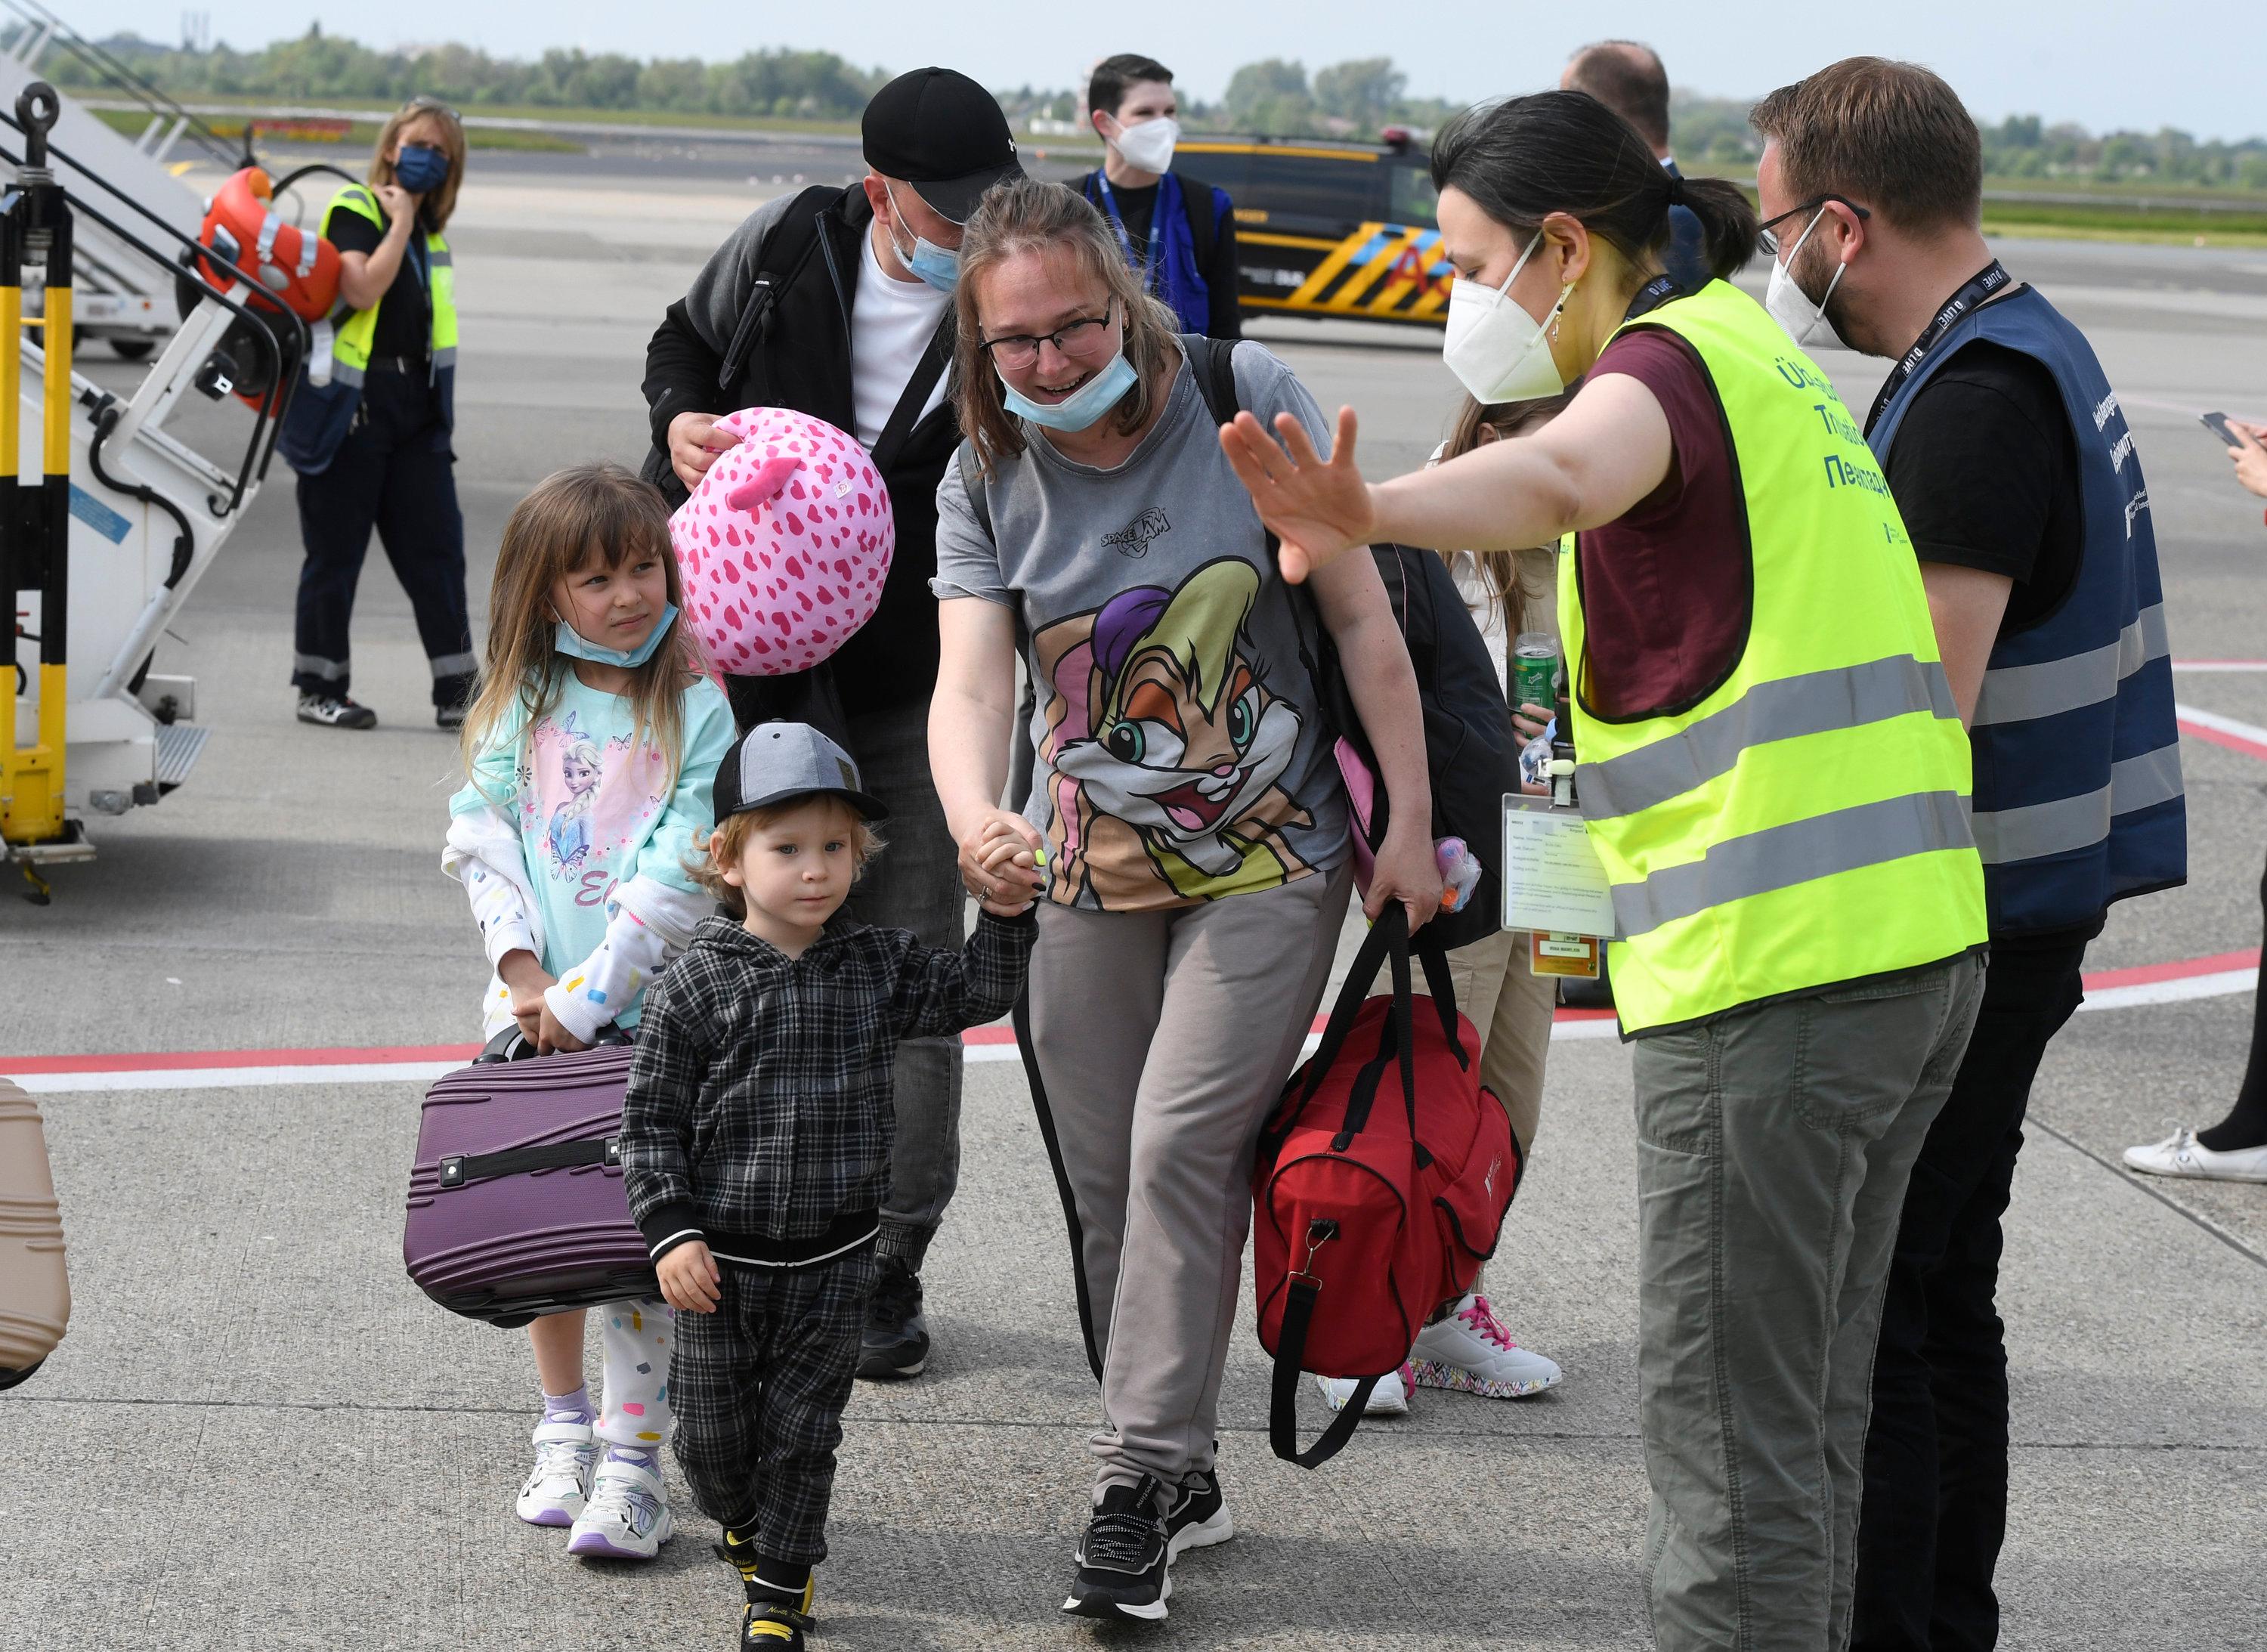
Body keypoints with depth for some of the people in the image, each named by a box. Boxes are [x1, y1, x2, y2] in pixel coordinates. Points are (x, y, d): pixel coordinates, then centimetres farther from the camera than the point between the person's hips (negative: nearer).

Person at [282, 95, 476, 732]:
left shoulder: (431, 231, 17)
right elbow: (363, 288, -23)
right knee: (336, 549, 1)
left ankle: (458, 690, 6)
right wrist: (399, 223, -14)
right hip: (352, 402, -6)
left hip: (416, 404, 7)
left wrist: (440, 422, 17)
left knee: (435, 546, 3)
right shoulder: (354, 209, -5)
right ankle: (320, 689, 10)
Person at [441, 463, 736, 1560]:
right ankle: (563, 1432, 24)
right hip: (534, 1014, 3)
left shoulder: (695, 711, -5)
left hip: (649, 1012, -3)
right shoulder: (520, 705, 6)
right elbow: (484, 845, 3)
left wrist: (584, 997, -14)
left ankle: (633, 1465, -1)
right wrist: (522, 972, -10)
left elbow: (679, 883, -11)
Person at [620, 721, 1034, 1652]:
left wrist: (1007, 915, -13)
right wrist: (671, 1233, -13)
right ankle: (743, 1521, 40)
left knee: (803, 1426, 5)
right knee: (712, 1427, 9)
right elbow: (651, 1120, -7)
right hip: (722, 1258, -1)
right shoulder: (697, 985, -10)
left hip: (833, 1257, 2)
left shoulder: (878, 967, -1)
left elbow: (975, 993, 2)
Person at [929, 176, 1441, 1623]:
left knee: (1181, 1148, -15)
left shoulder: (1248, 402, -11)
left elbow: (1363, 617, -7)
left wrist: (1410, 825, -9)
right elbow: (971, 678, -16)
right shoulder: (985, 482, -4)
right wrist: (977, 822, -38)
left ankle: (1139, 1482, -8)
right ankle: (1182, 1477, 22)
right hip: (1092, 874, 4)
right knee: (1106, 1183, 7)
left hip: (1270, 862, -4)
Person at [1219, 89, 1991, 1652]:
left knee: (1725, 1416, -4)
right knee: (1811, 1404, 17)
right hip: (1916, 938, 10)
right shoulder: (1767, 360, 20)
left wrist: (1363, 515, -51)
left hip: (1771, 964, -10)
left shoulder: (1670, 362, -10)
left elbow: (1556, 480, -34)